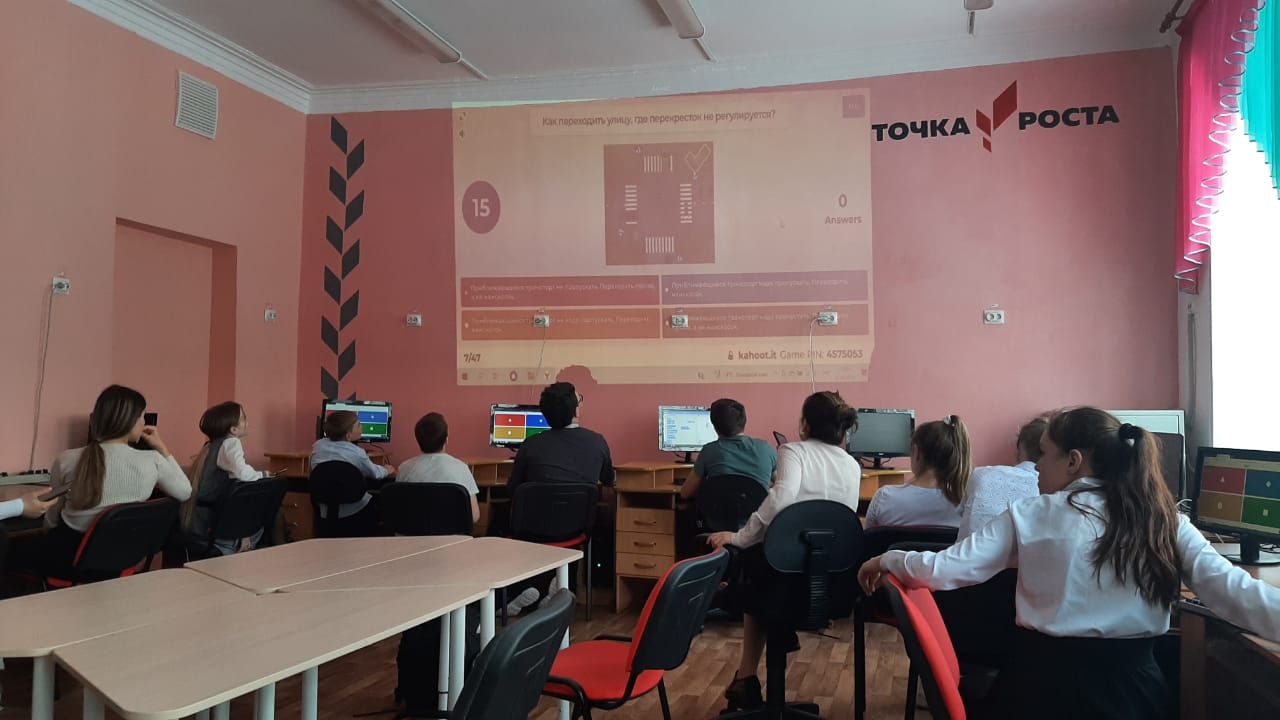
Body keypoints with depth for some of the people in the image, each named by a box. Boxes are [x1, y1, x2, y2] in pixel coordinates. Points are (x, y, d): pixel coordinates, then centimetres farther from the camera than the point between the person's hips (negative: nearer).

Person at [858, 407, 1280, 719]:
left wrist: (887, 561, 9)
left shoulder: (1029, 517, -5)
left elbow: (944, 569, -7)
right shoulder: (1166, 522, 0)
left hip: (1043, 684, -2)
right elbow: (1232, 590, -9)